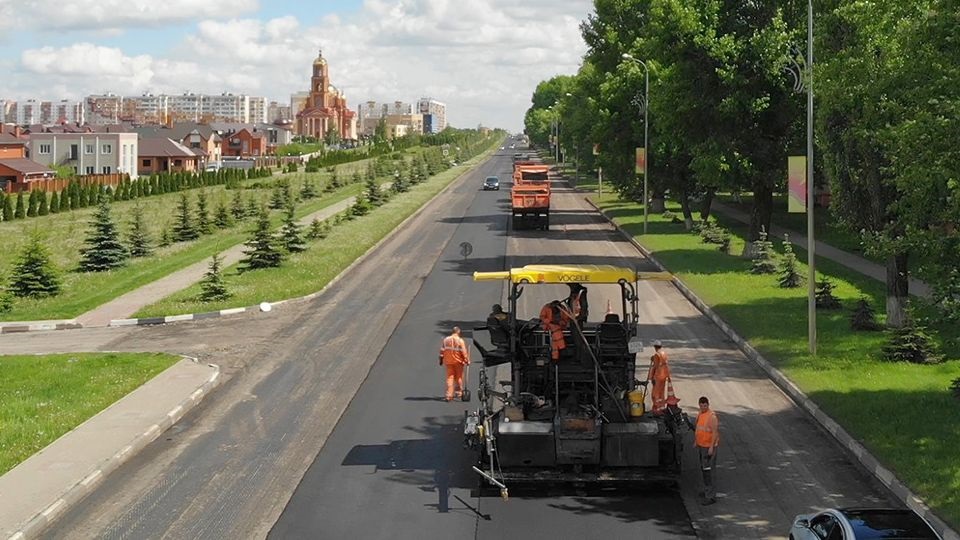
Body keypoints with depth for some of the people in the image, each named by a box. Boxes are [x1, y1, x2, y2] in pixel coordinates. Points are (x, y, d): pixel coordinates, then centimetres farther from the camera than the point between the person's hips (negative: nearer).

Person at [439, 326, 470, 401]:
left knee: (450, 377, 5)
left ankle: (449, 394, -2)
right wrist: (467, 360, -2)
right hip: (458, 361, -3)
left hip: (448, 361, 3)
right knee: (459, 377, 14)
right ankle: (458, 392, 21)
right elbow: (464, 352, -12)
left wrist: (441, 359, 12)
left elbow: (442, 350, 3)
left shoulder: (446, 340, 0)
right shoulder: (460, 340, -12)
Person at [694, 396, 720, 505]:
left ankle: (711, 496, -10)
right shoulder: (699, 415, 9)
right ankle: (707, 491, 29)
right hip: (700, 446, 9)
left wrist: (711, 447, -24)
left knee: (707, 470, -11)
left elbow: (715, 432, -21)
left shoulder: (712, 416, -17)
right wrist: (695, 442, 20)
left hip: (709, 447, -9)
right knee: (703, 469, 17)